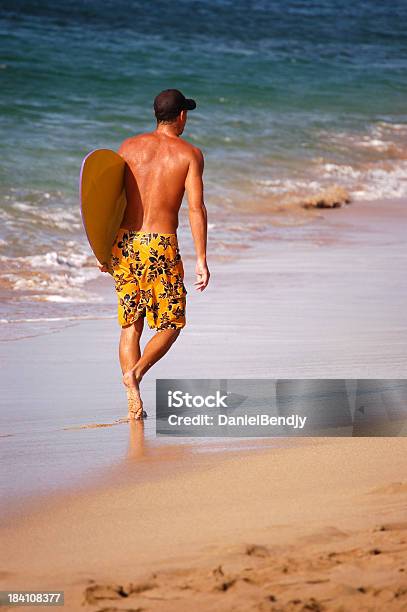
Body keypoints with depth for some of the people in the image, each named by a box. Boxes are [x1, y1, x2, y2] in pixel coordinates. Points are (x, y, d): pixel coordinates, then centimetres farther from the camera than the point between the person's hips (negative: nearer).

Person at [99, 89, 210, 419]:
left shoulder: (129, 146, 8)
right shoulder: (190, 153, -1)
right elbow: (196, 208, -8)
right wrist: (201, 260, -6)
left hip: (124, 242, 4)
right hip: (160, 244, -4)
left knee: (130, 325, 11)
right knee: (171, 324, 9)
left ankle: (134, 402, 2)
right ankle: (136, 372, -16)